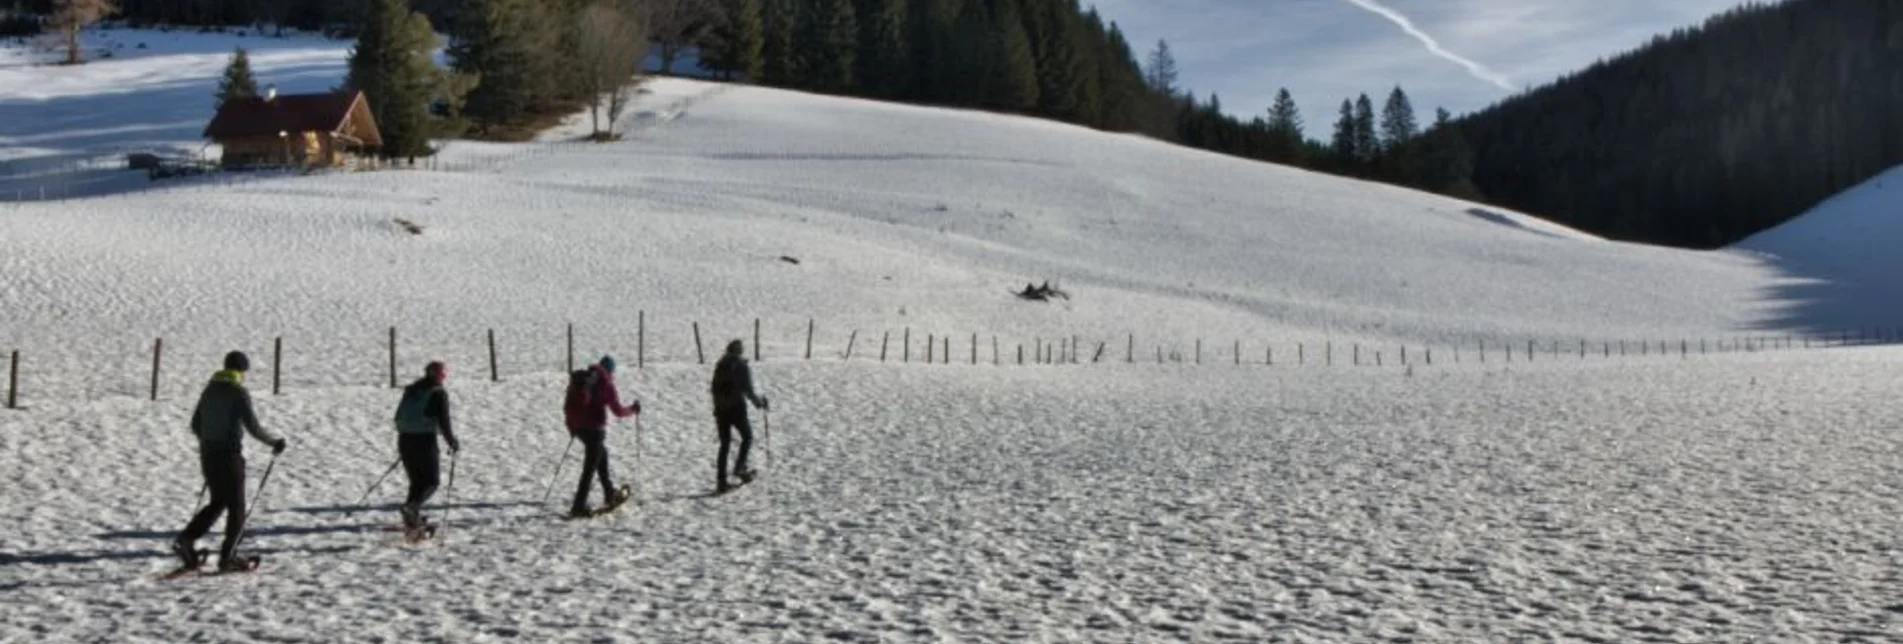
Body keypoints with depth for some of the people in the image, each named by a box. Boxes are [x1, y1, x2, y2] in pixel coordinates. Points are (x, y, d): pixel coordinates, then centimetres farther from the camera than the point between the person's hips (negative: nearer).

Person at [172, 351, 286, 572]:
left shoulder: (210, 390, 10)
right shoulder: (239, 393, -11)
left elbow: (195, 425, 16)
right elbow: (253, 428, -17)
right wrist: (275, 441, -2)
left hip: (207, 454, 7)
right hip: (230, 455, -7)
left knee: (218, 502, 19)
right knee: (236, 506, 4)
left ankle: (186, 539, 5)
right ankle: (228, 556, 5)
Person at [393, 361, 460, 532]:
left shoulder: (411, 390, 13)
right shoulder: (439, 394, -6)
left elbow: (399, 417, 18)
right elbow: (444, 423, -11)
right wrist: (453, 444, -1)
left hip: (405, 441, 6)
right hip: (426, 441, -6)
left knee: (417, 481, 18)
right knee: (432, 481, 4)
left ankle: (412, 518, 9)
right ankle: (412, 507, -21)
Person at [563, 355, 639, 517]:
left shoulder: (580, 379, 9)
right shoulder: (606, 383, -8)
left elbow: (568, 406, 12)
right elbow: (618, 411, -9)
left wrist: (572, 425, 23)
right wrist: (633, 409, 8)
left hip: (578, 426, 7)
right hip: (594, 428, -7)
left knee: (601, 453, 26)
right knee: (590, 468, -1)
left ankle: (610, 494, 36)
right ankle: (579, 507, -5)